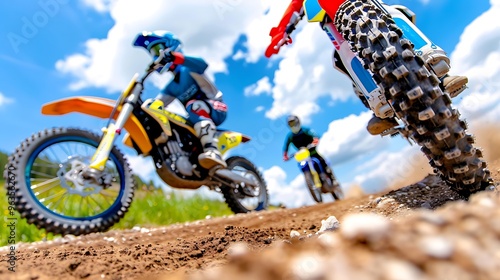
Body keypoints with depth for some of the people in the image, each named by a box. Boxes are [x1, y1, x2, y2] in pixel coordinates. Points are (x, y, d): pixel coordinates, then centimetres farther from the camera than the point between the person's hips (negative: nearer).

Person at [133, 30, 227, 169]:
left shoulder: (188, 69, -3)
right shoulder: (171, 87, 20)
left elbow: (202, 65, -28)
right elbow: (156, 105, 13)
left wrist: (175, 57, -43)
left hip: (216, 109, -8)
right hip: (199, 116, 8)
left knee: (193, 105, -40)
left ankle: (212, 151, -55)